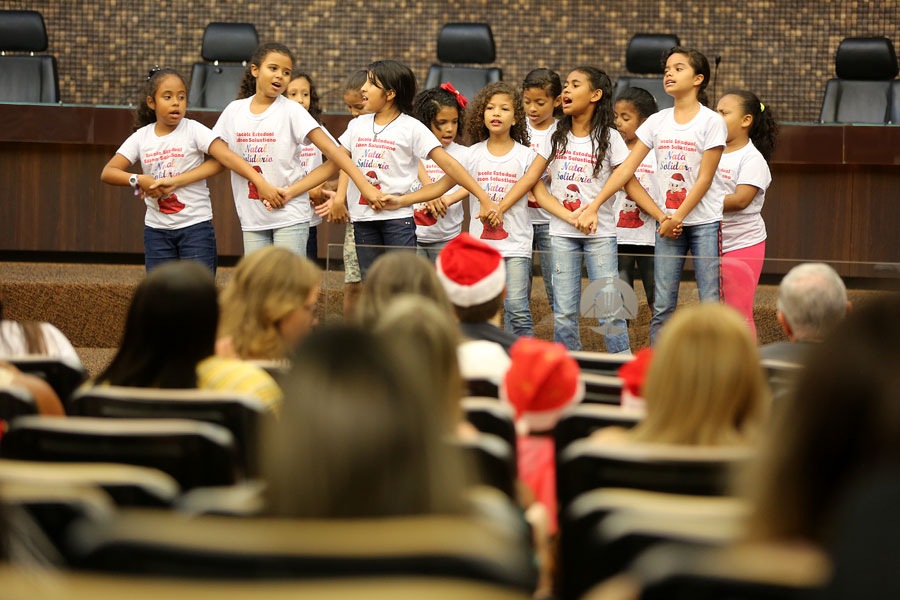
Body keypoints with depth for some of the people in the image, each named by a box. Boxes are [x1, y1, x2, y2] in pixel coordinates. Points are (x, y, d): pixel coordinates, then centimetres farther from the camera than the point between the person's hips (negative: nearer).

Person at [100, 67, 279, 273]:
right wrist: (138, 180, -18)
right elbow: (107, 173, 1)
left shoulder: (194, 130, -6)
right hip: (156, 230, 3)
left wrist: (260, 182, -34)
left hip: (196, 226, -3)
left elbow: (227, 157, -19)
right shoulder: (141, 137, 4)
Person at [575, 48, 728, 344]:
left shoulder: (711, 122, -6)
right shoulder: (658, 121, 7)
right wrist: (593, 207, 0)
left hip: (704, 221, -4)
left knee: (710, 303, -5)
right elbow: (627, 167, 6)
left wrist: (678, 218, -12)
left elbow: (705, 178, -9)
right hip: (668, 221, 4)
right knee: (662, 305, 2)